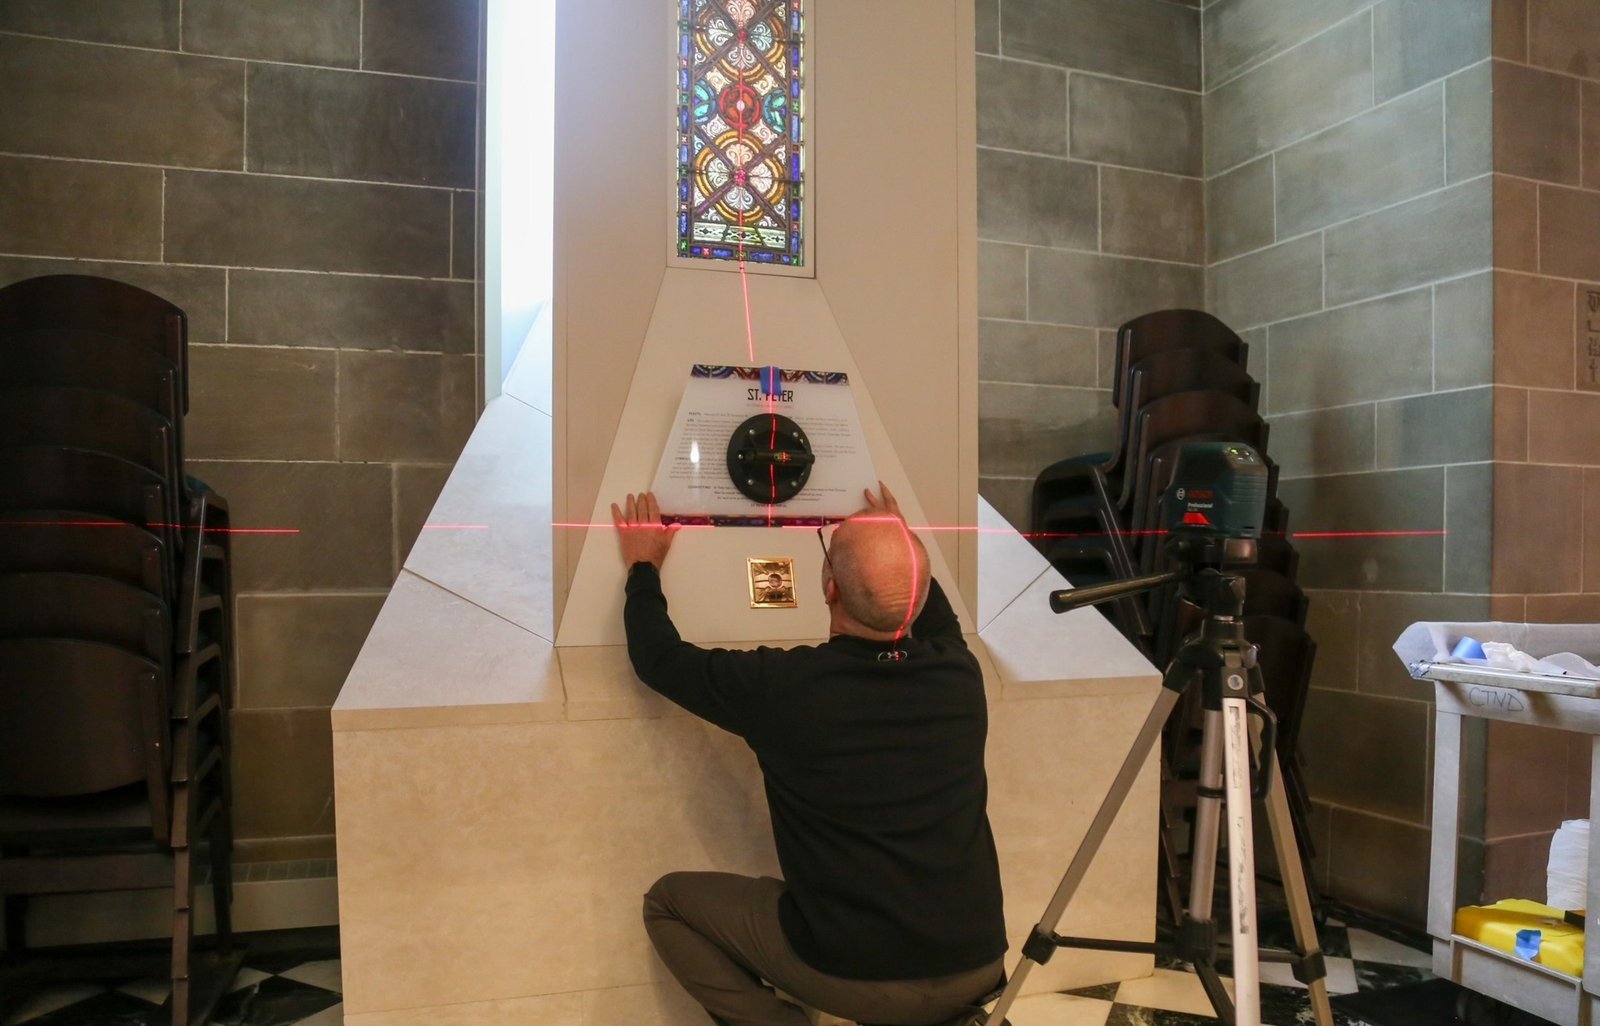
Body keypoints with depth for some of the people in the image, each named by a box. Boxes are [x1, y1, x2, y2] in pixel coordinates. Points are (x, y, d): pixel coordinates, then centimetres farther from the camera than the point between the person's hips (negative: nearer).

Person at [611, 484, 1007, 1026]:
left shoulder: (782, 686, -18)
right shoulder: (959, 675, -7)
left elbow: (660, 658, 2)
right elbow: (938, 624, 21)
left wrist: (643, 568, 17)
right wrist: (902, 547, 32)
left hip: (856, 980, -4)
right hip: (978, 968, 5)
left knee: (668, 902, 14)